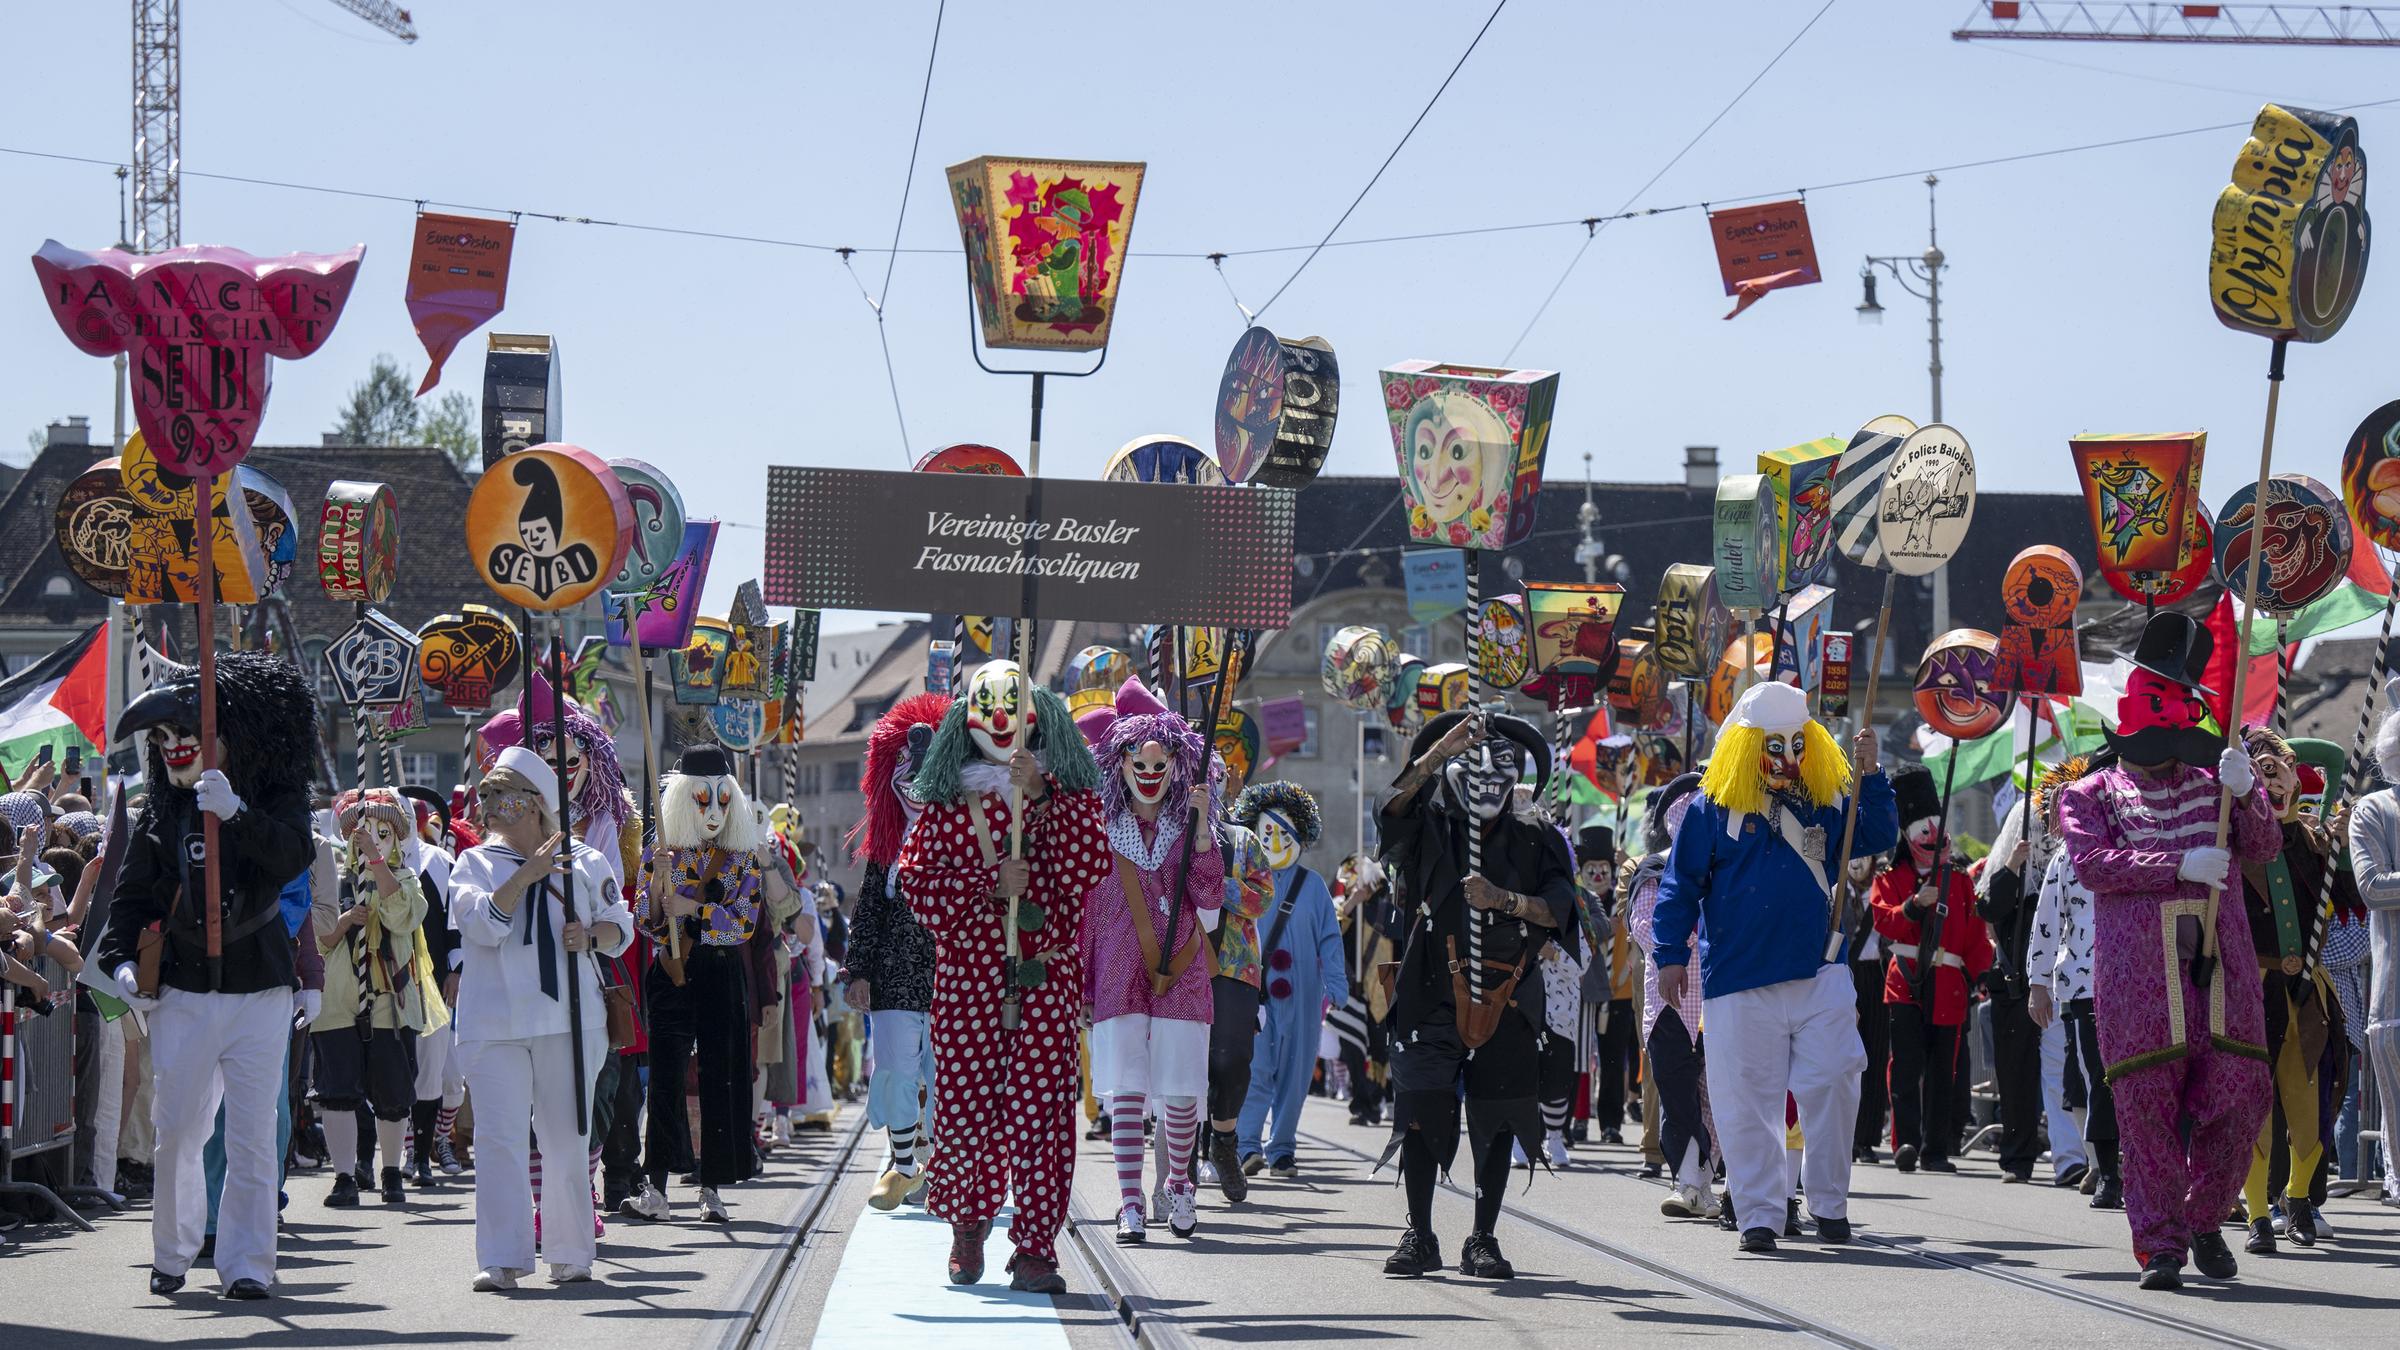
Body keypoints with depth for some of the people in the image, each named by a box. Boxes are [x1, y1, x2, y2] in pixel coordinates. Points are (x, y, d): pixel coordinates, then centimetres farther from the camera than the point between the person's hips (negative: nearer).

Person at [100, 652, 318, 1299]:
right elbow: (132, 894, 11)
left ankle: (247, 1264, 2)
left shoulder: (274, 802, -1)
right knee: (175, 1130, 1)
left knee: (251, 1134, -3)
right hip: (183, 994, 2)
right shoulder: (161, 812, 5)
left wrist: (235, 812, -32)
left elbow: (293, 857, -21)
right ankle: (172, 1254, 17)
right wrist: (122, 958, -4)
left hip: (261, 993, -2)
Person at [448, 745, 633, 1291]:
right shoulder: (474, 864, 8)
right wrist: (525, 876, -18)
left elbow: (620, 926, 13)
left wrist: (591, 936, -8)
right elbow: (482, 925, -10)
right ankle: (501, 1260, -8)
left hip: (569, 1019, 1)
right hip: (493, 1023, -1)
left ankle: (570, 1254, 16)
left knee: (568, 1139, 5)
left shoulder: (583, 861, 9)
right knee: (498, 1138, -8)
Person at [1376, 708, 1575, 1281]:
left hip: (1508, 1001, 2)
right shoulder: (1429, 830, 6)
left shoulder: (1535, 841, 9)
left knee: (1495, 1122, 3)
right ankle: (1419, 1237, 2)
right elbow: (1395, 808, -17)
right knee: (1421, 1110, -8)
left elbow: (1559, 910, -4)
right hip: (1434, 993, -2)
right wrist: (1437, 753, -29)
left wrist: (1505, 900, -22)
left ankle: (1483, 1241, 11)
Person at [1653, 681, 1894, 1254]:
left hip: (1819, 975, 2)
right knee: (1748, 1101, -1)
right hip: (1739, 983, -2)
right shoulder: (1712, 809, 2)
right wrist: (1672, 955, -2)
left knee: (1833, 1084, -5)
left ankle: (1829, 1203, 10)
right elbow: (1680, 885, 3)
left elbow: (1880, 837, 11)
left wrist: (1870, 776, -1)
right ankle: (1759, 1213, 6)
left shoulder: (1823, 806, 11)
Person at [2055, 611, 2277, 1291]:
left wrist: (2246, 793, -13)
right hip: (2136, 973, -3)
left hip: (2220, 967, 3)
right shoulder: (2088, 796, 11)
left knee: (2238, 1097, -1)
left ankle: (2205, 1220, 19)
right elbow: (2093, 864, -6)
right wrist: (2181, 865, -14)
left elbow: (2262, 847, 7)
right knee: (2147, 1106, -5)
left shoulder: (2211, 783, 20)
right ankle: (2161, 1243, 2)